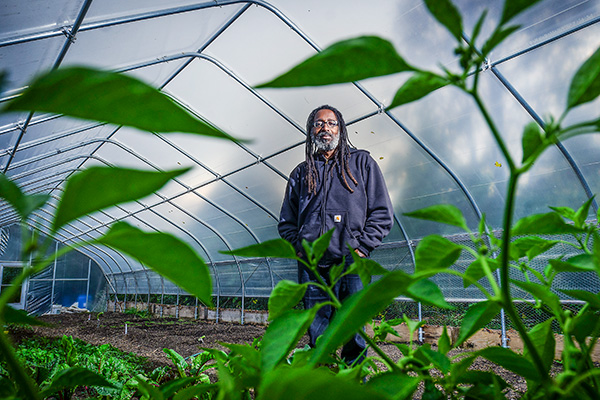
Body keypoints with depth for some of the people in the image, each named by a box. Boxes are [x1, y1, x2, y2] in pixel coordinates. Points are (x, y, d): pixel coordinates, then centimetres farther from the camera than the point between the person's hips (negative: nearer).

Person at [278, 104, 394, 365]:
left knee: (352, 333, -4)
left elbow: (382, 213, 7)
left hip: (350, 262, -2)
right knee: (317, 337, 5)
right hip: (311, 265, 3)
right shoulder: (301, 173, 20)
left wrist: (361, 248, -4)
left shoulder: (362, 163, 13)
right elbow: (286, 221, 24)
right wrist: (298, 247, 5)